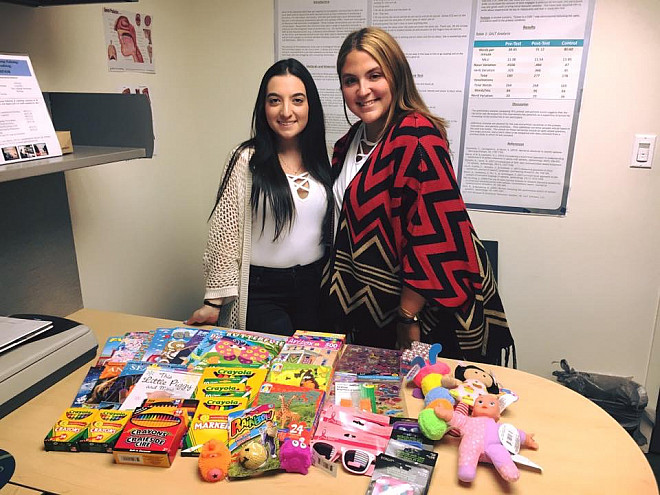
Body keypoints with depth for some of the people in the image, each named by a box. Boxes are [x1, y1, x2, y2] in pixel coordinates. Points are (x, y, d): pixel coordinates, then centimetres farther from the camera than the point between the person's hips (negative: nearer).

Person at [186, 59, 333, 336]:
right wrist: (214, 301, -10)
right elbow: (224, 234, -9)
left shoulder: (321, 159, 3)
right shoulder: (246, 161, -10)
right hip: (261, 290, -4)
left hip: (315, 285, 4)